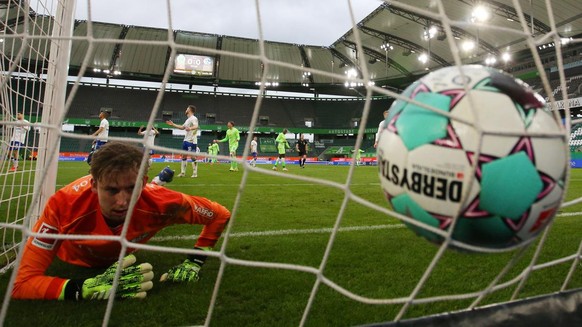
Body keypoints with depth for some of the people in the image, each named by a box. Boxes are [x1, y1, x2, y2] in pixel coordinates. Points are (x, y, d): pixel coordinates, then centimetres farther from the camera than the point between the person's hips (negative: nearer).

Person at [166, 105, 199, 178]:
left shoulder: (193, 118, -11)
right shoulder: (188, 119, 18)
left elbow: (196, 126, -30)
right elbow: (182, 127, 31)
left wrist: (190, 128, -50)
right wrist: (173, 124, 30)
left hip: (192, 141, -9)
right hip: (186, 140, 10)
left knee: (193, 156, -6)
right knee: (184, 156, 11)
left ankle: (195, 173, 1)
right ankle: (182, 172, 18)